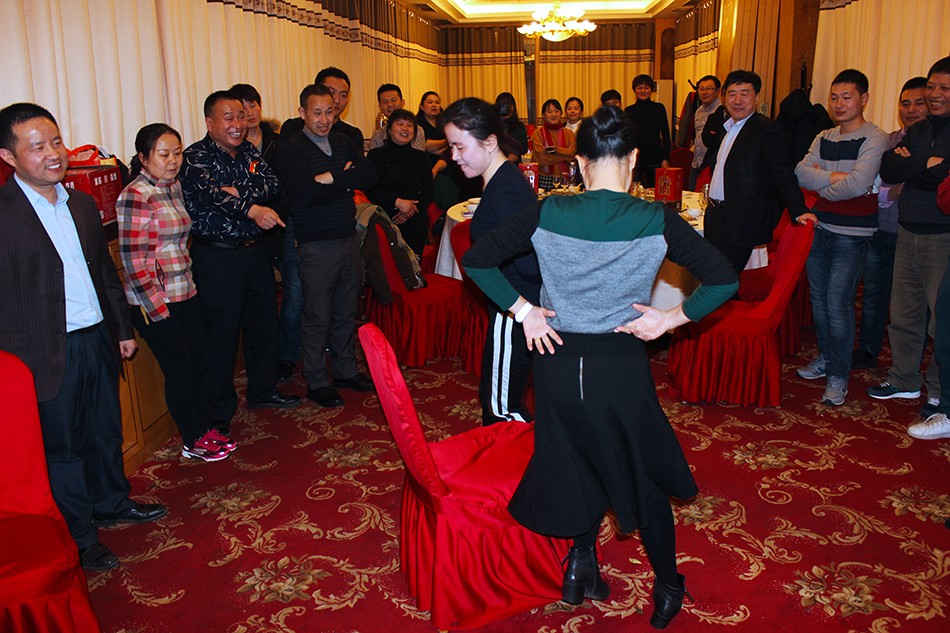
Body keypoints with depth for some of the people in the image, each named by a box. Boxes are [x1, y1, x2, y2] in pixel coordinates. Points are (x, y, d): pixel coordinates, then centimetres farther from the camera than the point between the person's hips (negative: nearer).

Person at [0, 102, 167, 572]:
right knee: (62, 448, 9)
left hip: (98, 339, 6)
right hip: (47, 354, -6)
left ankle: (111, 503, 42)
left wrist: (123, 329, 17)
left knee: (106, 432, 21)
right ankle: (80, 538, 24)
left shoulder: (82, 205, 8)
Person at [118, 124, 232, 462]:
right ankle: (193, 442, 19)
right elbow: (134, 261, -18)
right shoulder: (135, 197, -16)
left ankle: (204, 428, 29)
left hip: (186, 294, 7)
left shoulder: (174, 186, 8)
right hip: (155, 302, -7)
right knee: (180, 370, 3)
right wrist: (157, 307, -17)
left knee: (199, 361, 14)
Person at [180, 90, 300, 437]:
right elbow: (212, 193, -28)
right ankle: (220, 412, 12)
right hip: (216, 256, -7)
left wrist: (238, 192, -20)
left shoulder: (250, 151, 11)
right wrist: (251, 209, -44)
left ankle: (263, 390, 34)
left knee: (264, 322, 16)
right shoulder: (196, 157, -9)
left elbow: (273, 185, -2)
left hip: (254, 251, 7)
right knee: (221, 333, -1)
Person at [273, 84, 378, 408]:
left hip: (349, 238, 6)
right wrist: (348, 181, -14)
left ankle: (345, 370, 31)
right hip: (316, 245, -6)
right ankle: (317, 382, 17)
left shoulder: (342, 143, 11)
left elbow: (370, 175, -2)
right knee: (317, 318, 3)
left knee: (346, 312, 16)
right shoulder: (290, 149, -9)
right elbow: (305, 194, -23)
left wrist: (333, 178, -15)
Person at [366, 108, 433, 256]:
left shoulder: (420, 158, 15)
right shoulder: (376, 155, 5)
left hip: (416, 225, 3)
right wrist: (397, 202, -14)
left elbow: (428, 191, 10)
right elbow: (370, 190, -4)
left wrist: (411, 209, -7)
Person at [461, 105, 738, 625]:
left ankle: (582, 567, 34)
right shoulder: (656, 221, -12)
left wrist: (523, 310, -3)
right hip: (621, 367, -1)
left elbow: (475, 259, -5)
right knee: (645, 477, 21)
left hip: (557, 363, 2)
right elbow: (724, 280, -14)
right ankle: (667, 589, 38)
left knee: (578, 468, 27)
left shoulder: (548, 213, -8)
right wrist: (671, 318, -5)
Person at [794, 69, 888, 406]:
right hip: (819, 227, 6)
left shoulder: (875, 139, -8)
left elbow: (858, 183, -21)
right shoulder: (823, 138, 12)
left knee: (838, 303, -8)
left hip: (852, 234, -6)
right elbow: (801, 173, -1)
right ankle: (826, 356, 31)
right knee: (818, 298, 14)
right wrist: (836, 178, -15)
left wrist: (822, 185, -6)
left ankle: (838, 375, 5)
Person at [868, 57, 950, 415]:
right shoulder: (918, 131, 14)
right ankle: (904, 381, 27)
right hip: (908, 233, 7)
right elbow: (887, 170, 1)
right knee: (903, 314, 13)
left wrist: (909, 169, -10)